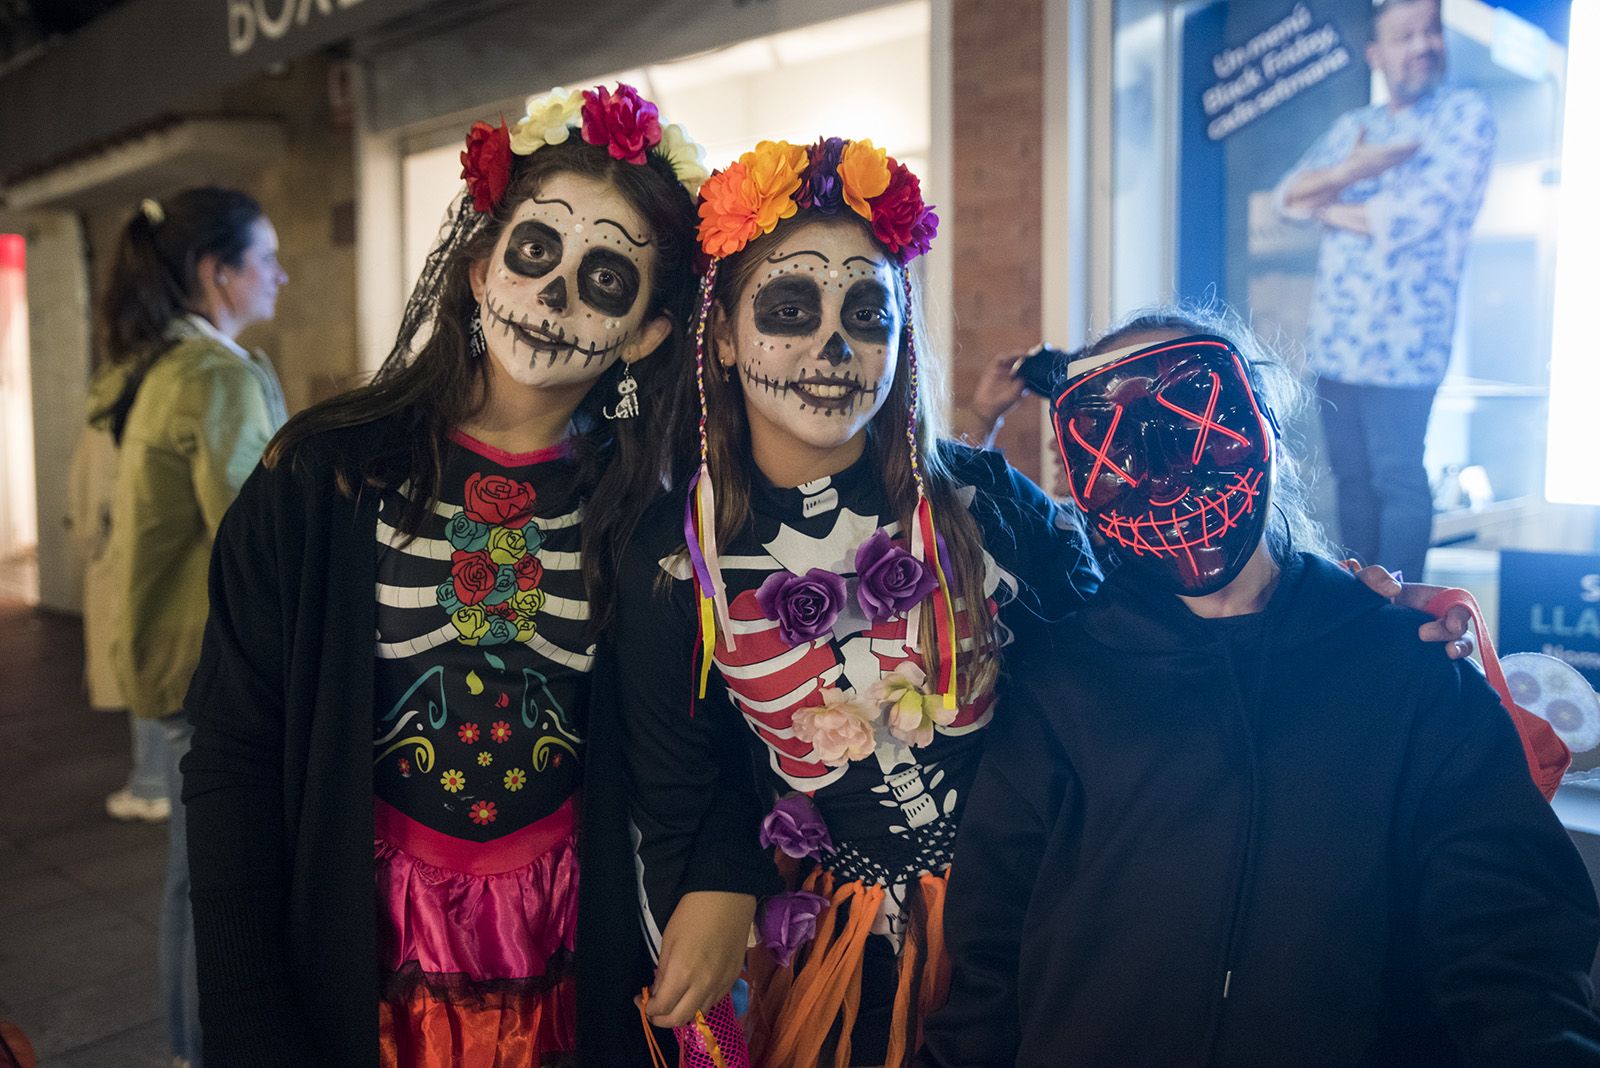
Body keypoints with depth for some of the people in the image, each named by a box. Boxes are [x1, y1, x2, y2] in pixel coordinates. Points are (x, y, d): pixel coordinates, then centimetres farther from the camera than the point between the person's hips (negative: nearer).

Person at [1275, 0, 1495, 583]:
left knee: (1398, 481, -4)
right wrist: (1349, 170, -15)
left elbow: (1417, 213, -15)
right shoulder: (1352, 126, 16)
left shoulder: (1465, 112, -3)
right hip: (1336, 338, 6)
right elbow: (1288, 195, 4)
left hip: (1401, 341, -6)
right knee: (1352, 479, 11)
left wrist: (1328, 206, -1)